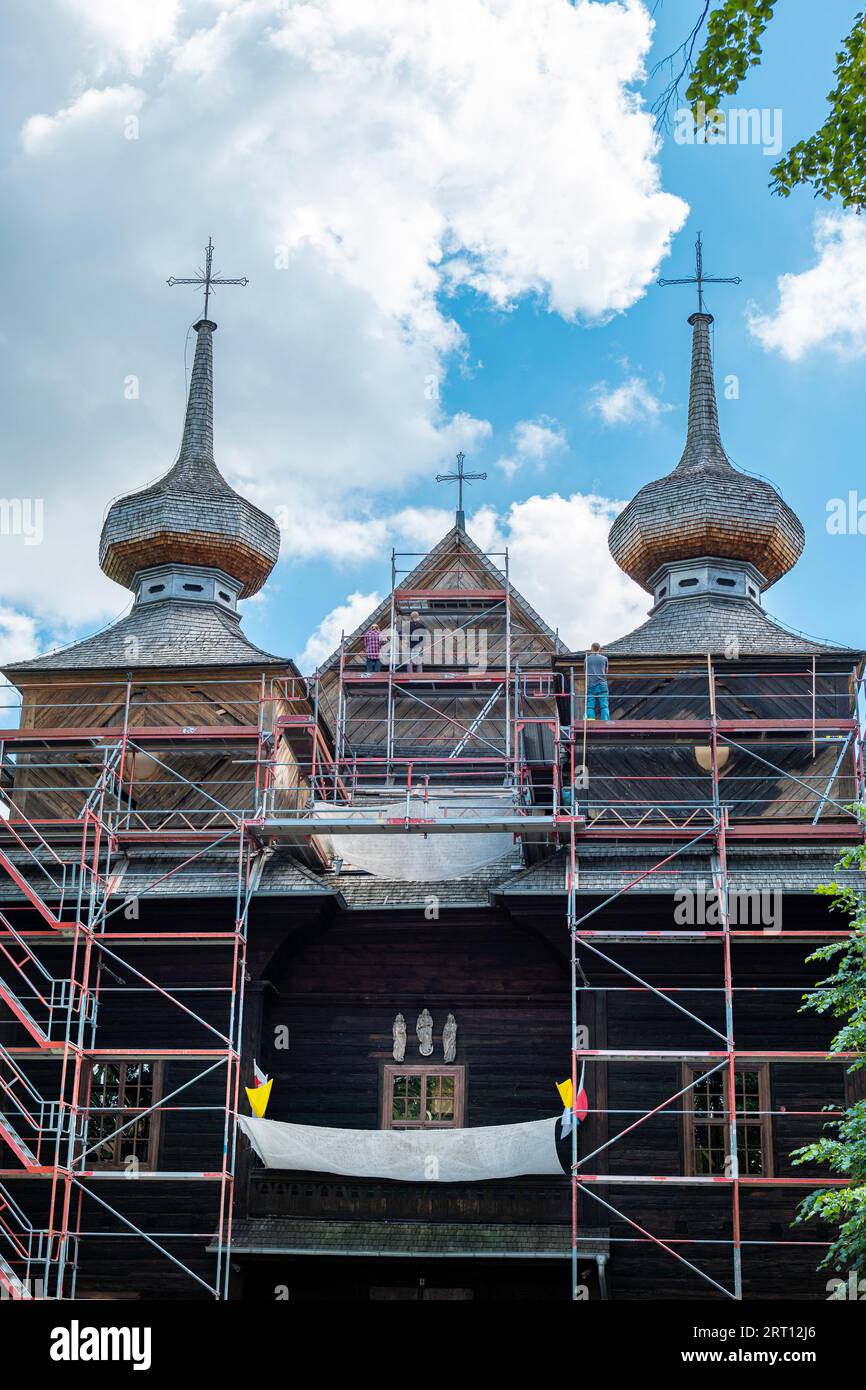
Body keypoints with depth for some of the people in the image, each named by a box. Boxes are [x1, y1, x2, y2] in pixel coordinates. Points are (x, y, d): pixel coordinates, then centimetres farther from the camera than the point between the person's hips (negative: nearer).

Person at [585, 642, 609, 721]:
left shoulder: (587, 659, 6)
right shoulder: (604, 658, 5)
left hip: (590, 685, 0)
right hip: (602, 684, 0)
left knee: (590, 706, -1)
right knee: (604, 706, -2)